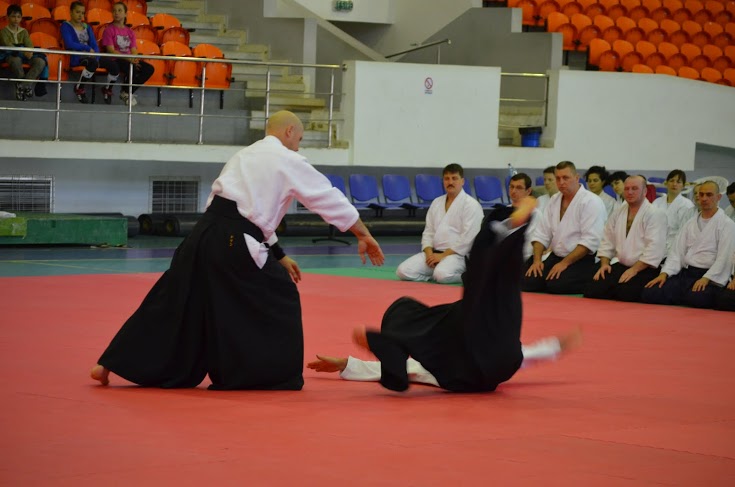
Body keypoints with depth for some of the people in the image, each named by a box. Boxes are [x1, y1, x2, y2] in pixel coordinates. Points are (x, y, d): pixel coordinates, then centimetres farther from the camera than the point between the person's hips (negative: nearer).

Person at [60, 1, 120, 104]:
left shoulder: (87, 27, 20)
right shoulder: (66, 26, 1)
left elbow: (94, 45, 11)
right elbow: (69, 44, -13)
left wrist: (96, 56, -11)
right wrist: (88, 48, -10)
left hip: (90, 56, 6)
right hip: (75, 58, -6)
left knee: (114, 66, -16)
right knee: (92, 62, -39)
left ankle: (107, 89, 12)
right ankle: (79, 87, -17)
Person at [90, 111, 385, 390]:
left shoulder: (246, 156, 28)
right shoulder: (288, 162, 3)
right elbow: (329, 198, 5)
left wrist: (279, 256, 34)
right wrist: (365, 236, 12)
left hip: (206, 232, 8)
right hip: (233, 243, -8)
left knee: (171, 303, 12)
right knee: (279, 300, 9)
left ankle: (109, 364, 10)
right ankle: (278, 375, 15)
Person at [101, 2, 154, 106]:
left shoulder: (130, 32, 15)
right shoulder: (109, 30, -1)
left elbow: (133, 51, 8)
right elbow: (111, 51, -10)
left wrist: (135, 59, -17)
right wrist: (128, 59, -21)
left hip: (130, 60, 6)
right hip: (115, 60, -6)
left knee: (149, 69, -17)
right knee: (133, 69, -35)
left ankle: (127, 92, -6)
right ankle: (125, 92, -7)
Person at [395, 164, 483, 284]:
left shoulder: (471, 205, -7)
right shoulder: (436, 203, 14)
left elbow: (468, 238, -15)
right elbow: (428, 231, 14)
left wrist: (443, 255, -16)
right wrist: (429, 253, -6)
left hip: (457, 254, -6)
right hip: (434, 253, 6)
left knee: (442, 275, -38)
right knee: (403, 271, -13)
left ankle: (466, 276, -7)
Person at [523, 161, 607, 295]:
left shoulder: (591, 202, -12)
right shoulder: (554, 200, 11)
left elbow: (590, 241, -20)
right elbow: (542, 233, 12)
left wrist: (565, 263, -21)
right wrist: (537, 259, -4)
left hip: (582, 260, -7)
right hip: (556, 257, 7)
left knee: (556, 285, -29)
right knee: (528, 283, -13)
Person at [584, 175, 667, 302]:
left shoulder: (655, 215, -8)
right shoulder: (618, 213, 14)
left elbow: (654, 249, -17)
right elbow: (607, 242, 17)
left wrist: (634, 269, -20)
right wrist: (604, 264, 1)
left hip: (644, 269, -6)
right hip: (620, 266, 6)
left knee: (625, 294, -32)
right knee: (592, 291, -15)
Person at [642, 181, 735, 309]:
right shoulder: (690, 224, 19)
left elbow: (724, 258, -8)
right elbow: (677, 252, 12)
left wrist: (706, 279, -20)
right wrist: (664, 274, -4)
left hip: (709, 278, -5)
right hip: (685, 274, 5)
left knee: (696, 298, -39)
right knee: (649, 294, -17)